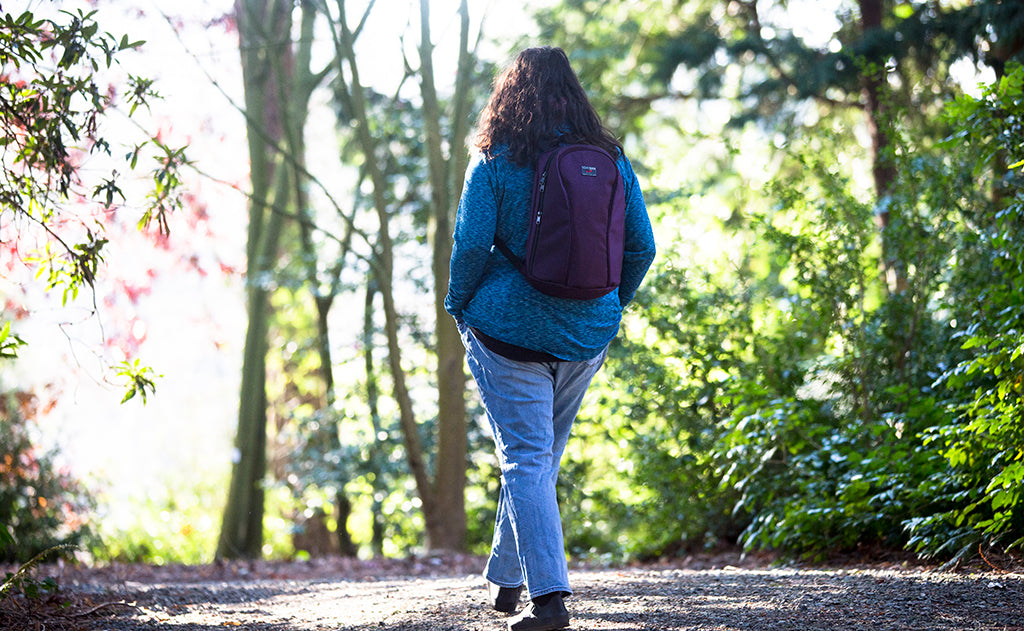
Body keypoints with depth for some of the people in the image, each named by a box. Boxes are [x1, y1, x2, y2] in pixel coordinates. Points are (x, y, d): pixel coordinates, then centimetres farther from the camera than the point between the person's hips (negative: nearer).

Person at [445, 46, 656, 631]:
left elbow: (472, 244, -13)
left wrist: (460, 307, 2)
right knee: (544, 457, 18)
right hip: (587, 333, 4)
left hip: (510, 329, -4)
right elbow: (642, 246, 3)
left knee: (526, 460, -3)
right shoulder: (611, 160, 4)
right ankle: (506, 577, 31)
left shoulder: (496, 161, -7)